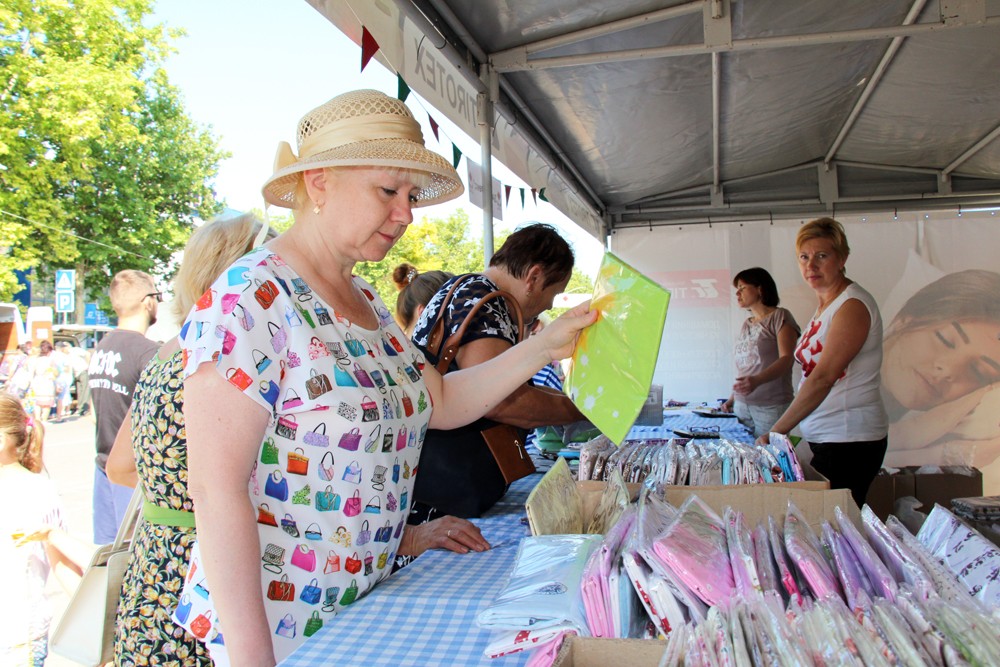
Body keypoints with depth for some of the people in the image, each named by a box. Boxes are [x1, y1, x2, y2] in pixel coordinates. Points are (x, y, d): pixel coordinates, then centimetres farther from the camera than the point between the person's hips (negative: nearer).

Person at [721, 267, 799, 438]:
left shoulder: (780, 317, -3)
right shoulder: (746, 324, 18)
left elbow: (786, 359, -15)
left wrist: (757, 380, -30)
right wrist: (733, 397, 12)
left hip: (771, 406, -6)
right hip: (742, 404, 6)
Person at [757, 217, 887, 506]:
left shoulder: (853, 306, -14)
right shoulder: (825, 304, 12)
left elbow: (822, 379, -22)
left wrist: (775, 433, -23)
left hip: (850, 441, -8)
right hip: (824, 438, 8)